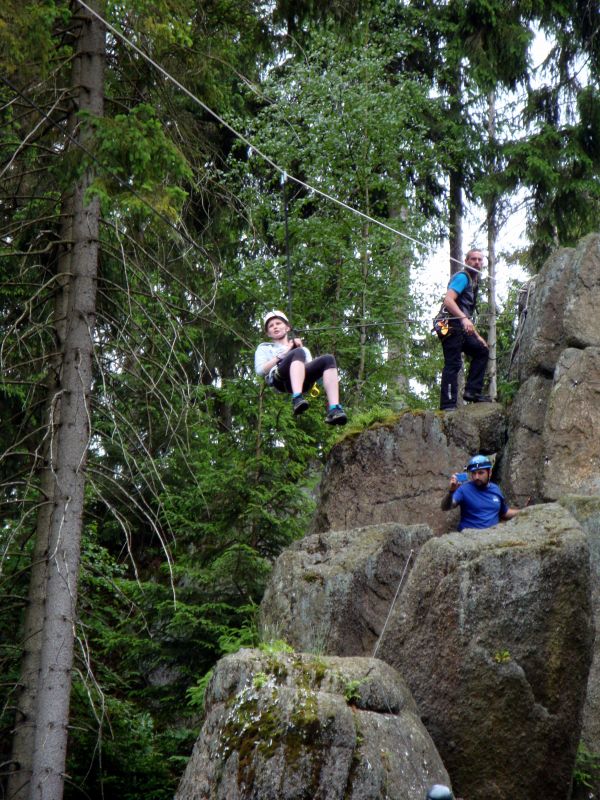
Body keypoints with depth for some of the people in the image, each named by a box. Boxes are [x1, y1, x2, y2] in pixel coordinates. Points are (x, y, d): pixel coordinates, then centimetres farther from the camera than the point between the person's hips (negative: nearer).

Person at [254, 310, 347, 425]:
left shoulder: (303, 348, 42)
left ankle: (334, 409, -45)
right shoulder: (264, 348, 35)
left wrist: (301, 348, 13)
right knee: (299, 352, -34)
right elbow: (260, 370, 13)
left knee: (328, 359, -26)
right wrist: (283, 354, 8)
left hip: (303, 381, 3)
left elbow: (311, 369, 24)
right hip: (280, 379, -3)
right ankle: (297, 399, -57)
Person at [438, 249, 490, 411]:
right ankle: (448, 404, -20)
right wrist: (463, 318, -33)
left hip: (462, 330, 10)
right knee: (453, 363, -15)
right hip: (452, 326, -10)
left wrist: (477, 336, 28)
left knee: (481, 351, 16)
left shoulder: (473, 281, 26)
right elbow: (448, 300, -21)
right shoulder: (462, 277, -5)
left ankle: (472, 391, 9)